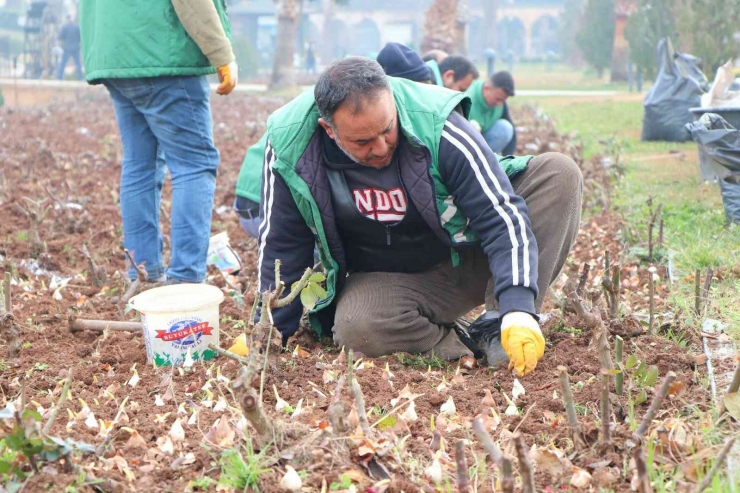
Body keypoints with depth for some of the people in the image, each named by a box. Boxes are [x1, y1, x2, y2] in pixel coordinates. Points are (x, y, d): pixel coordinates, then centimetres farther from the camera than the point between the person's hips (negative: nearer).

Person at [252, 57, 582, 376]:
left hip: (470, 258, 1)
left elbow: (502, 216, -27)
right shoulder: (290, 146, -20)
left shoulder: (435, 126, -26)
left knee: (560, 173, -21)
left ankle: (496, 331, -22)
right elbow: (280, 247, -7)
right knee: (356, 329, -36)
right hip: (385, 280, 0)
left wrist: (517, 309, -39)